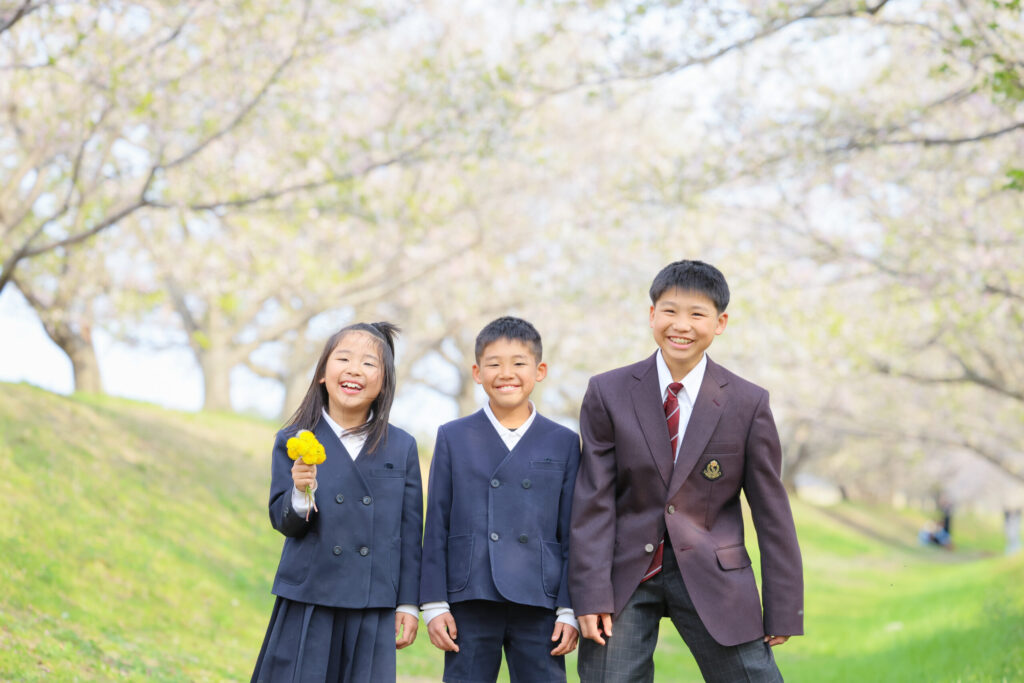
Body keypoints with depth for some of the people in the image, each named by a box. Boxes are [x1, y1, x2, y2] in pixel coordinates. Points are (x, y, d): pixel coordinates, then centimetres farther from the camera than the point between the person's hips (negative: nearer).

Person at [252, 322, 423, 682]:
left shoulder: (402, 447, 5)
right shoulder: (292, 443, 2)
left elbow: (409, 532, 7)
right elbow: (283, 522, -1)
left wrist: (409, 603, 6)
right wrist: (301, 494, -22)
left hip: (373, 611, 1)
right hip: (308, 603, -1)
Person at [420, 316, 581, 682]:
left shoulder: (563, 443, 7)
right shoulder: (453, 438, 7)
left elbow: (571, 533, 7)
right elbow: (437, 528, 6)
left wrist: (570, 610, 1)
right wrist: (434, 605, 0)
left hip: (539, 606, 0)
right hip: (470, 605, 0)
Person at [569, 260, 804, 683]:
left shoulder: (748, 403, -1)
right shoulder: (607, 394, 0)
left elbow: (771, 510, 1)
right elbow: (593, 501, -2)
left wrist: (783, 611, 0)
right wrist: (591, 596, -9)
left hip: (713, 577, 0)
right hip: (625, 573, 0)